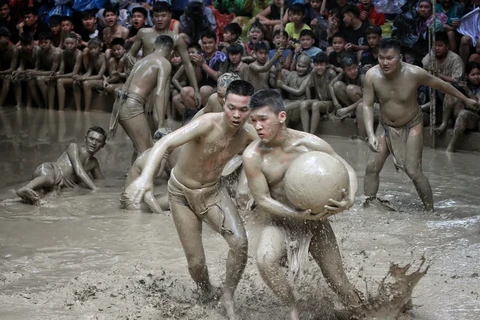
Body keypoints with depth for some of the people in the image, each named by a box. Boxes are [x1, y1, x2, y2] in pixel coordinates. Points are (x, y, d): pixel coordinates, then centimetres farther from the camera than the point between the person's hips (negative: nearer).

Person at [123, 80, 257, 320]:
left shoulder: (249, 135, -18)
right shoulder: (206, 124, -34)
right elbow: (164, 143, -47)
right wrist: (146, 176, -64)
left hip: (213, 192, 3)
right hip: (182, 194, -3)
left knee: (240, 243, -20)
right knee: (195, 262, 0)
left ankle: (228, 297, 5)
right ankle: (206, 292, 37)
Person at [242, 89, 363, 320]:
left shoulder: (310, 144, -18)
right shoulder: (252, 156, -20)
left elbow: (347, 170, -7)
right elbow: (263, 201, -16)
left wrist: (349, 199, -29)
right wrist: (300, 215, -28)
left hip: (315, 220, 1)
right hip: (280, 221, -1)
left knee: (339, 283, 5)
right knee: (265, 261, -32)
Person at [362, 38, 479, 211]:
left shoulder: (414, 73, -25)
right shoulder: (372, 75, -22)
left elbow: (441, 84, -8)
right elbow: (367, 105, -14)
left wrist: (466, 99, 4)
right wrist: (370, 135, -26)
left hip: (411, 127, -3)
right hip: (386, 127, 3)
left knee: (413, 171, -11)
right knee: (372, 166, -4)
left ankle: (430, 210, 4)